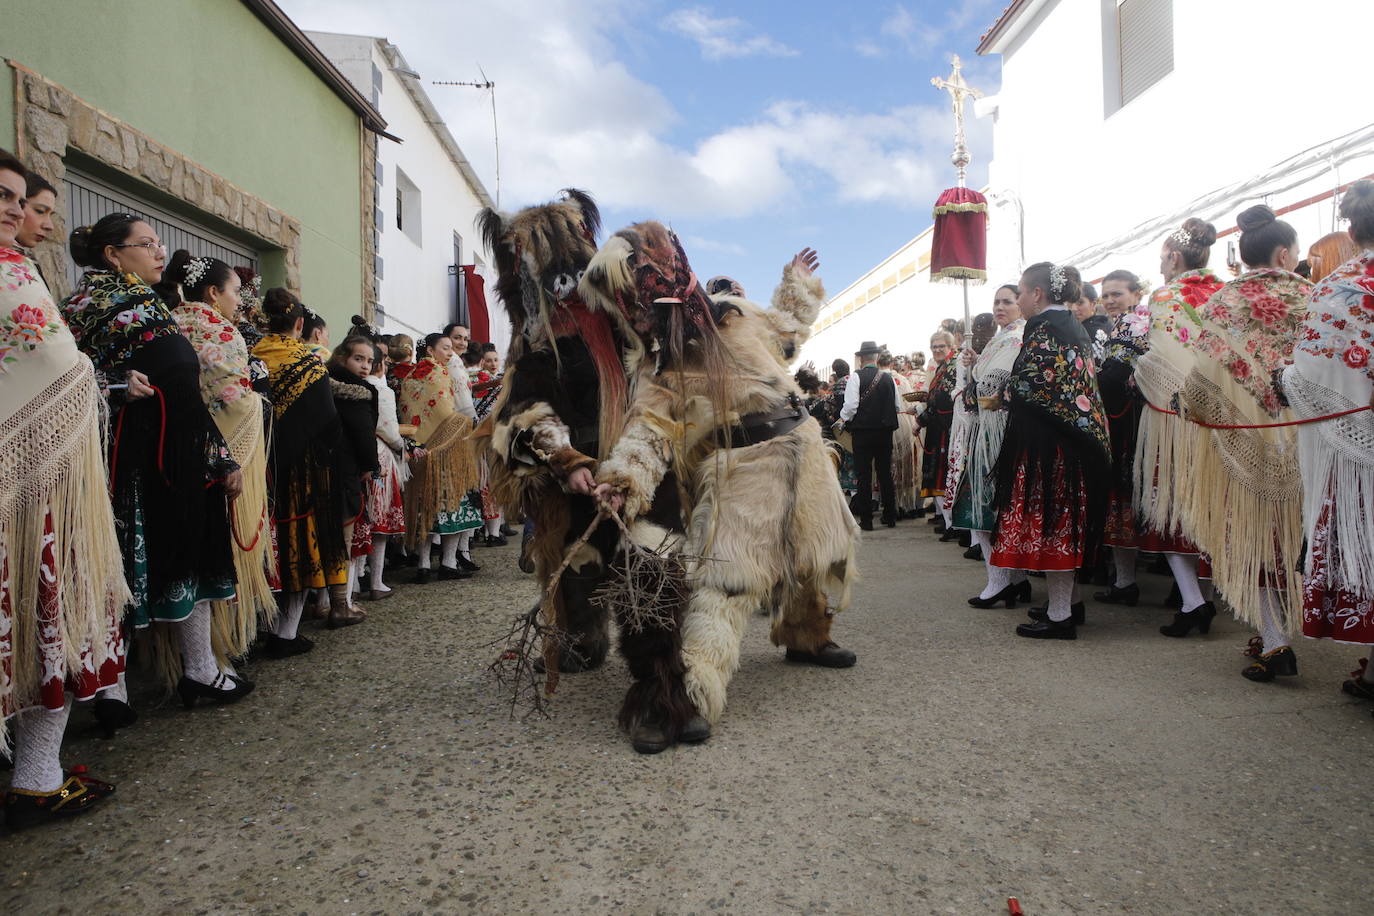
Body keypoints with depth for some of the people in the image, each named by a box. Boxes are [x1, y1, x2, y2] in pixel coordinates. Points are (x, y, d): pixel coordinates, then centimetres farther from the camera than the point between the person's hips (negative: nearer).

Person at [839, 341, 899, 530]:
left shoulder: (857, 377, -9)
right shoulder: (888, 378, 4)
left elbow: (851, 406, -15)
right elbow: (896, 406, 9)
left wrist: (844, 420, 3)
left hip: (863, 431, -4)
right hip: (885, 431, 4)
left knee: (864, 476, 1)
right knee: (885, 474, 12)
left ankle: (866, 519, 2)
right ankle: (890, 517, 17)